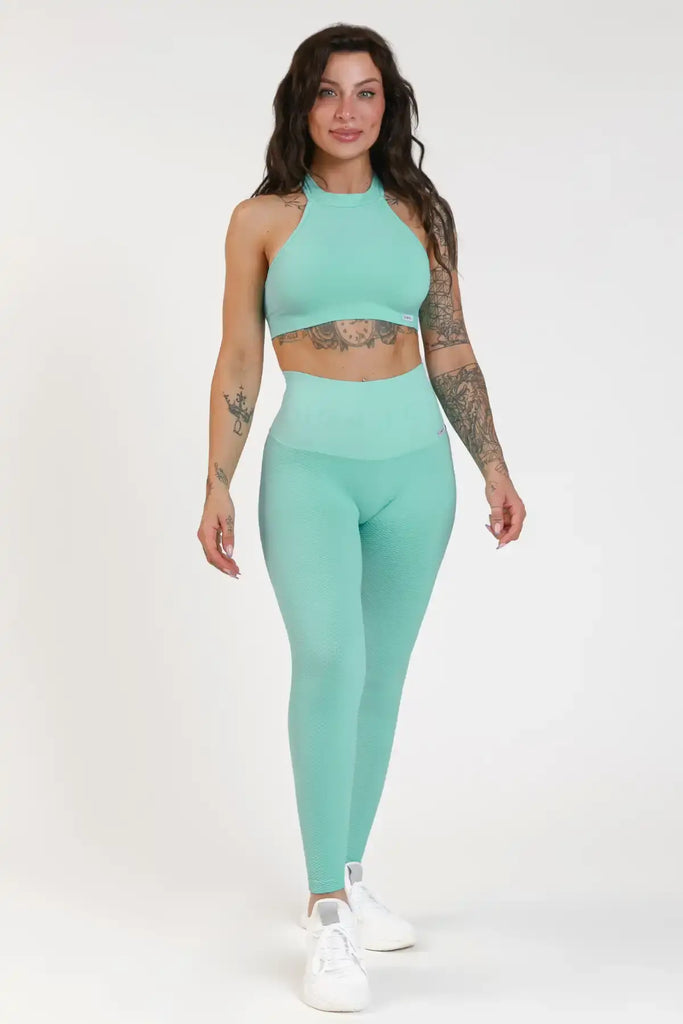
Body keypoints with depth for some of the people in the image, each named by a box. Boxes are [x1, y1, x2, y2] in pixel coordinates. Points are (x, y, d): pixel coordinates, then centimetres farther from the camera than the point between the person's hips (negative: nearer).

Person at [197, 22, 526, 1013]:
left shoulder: (418, 214, 9)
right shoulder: (263, 218, 3)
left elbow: (452, 354, 12)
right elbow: (239, 361, 3)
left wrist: (494, 465, 7)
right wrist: (217, 487, -3)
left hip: (414, 460, 3)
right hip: (310, 459, -3)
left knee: (381, 673, 8)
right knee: (328, 656, -23)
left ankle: (348, 875, 24)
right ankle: (327, 917, -19)